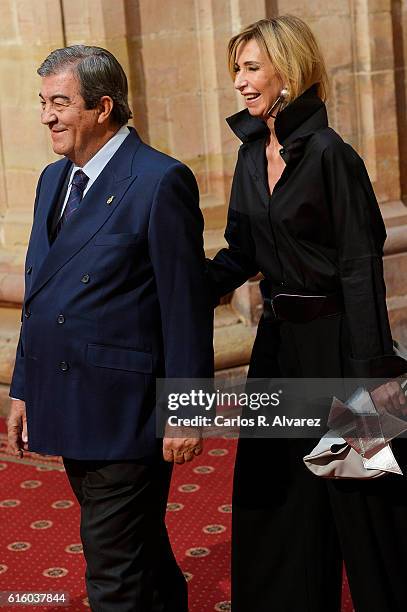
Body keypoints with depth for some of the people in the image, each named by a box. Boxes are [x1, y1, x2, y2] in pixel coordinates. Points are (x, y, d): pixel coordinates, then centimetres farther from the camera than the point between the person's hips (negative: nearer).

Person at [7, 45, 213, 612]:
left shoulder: (161, 182, -13)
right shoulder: (54, 180, 12)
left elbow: (186, 308, -14)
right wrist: (24, 390, 17)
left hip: (124, 416, -8)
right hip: (70, 410, 8)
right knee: (143, 554, 22)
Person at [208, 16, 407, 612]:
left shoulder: (329, 154, -16)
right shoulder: (252, 155, 7)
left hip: (333, 339, -8)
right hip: (279, 339, 8)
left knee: (359, 496, 5)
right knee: (275, 492, 15)